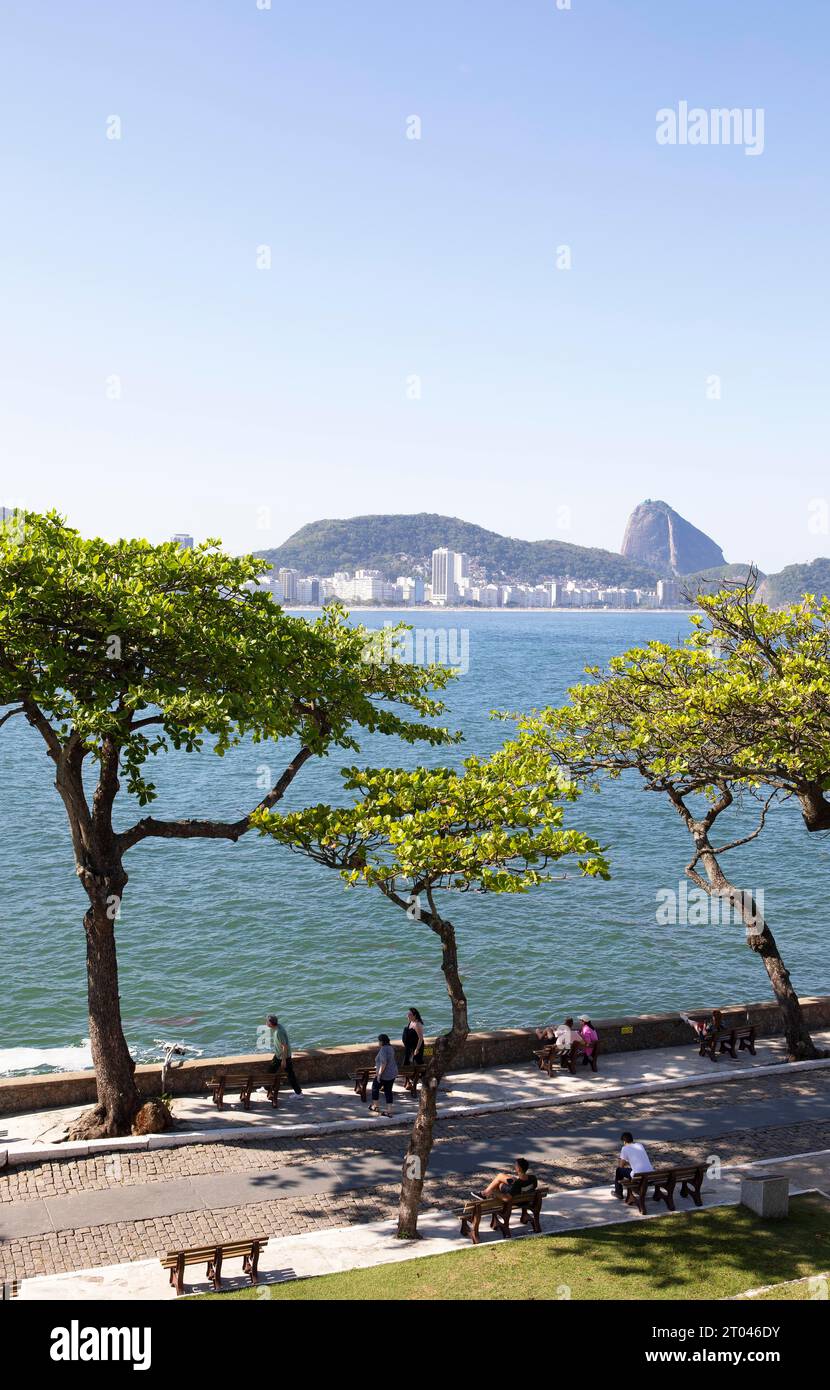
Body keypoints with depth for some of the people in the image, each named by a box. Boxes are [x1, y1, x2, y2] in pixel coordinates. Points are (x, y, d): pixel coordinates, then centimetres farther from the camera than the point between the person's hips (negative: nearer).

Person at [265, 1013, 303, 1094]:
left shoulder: (279, 1032, -32)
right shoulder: (277, 1025, -4)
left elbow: (285, 1046, -28)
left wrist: (283, 1060, -22)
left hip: (284, 1056, -10)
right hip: (278, 1054, 10)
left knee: (290, 1074, 1)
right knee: (271, 1070, 20)